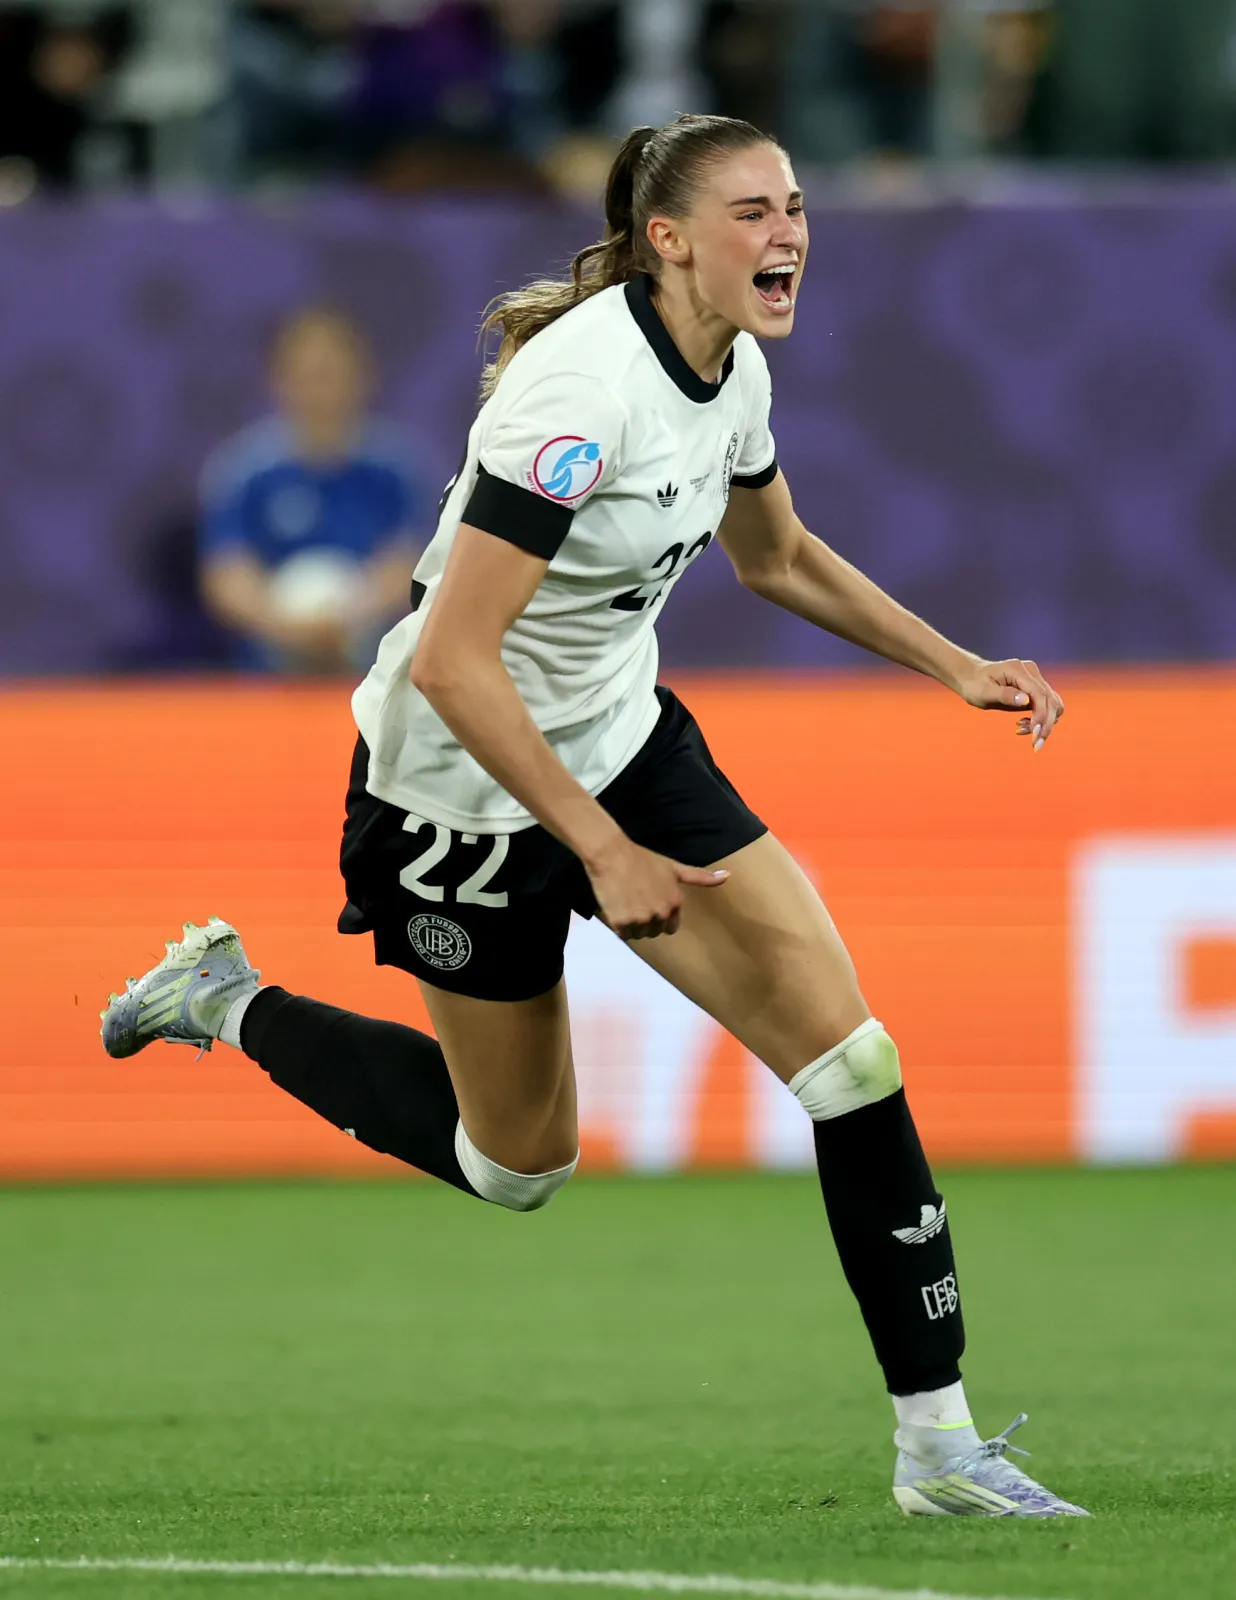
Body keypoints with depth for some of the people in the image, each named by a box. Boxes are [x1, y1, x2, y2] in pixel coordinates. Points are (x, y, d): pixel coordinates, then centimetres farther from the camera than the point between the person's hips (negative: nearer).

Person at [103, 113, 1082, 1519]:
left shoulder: (735, 372, -3)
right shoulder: (583, 386, -30)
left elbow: (777, 557, 19)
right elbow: (452, 662, -31)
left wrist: (958, 668, 11)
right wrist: (603, 850, -28)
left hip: (622, 739, 7)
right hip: (465, 784, -7)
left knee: (846, 1048, -9)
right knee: (517, 1164, 11)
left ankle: (937, 1443, -5)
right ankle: (230, 1005, 33)